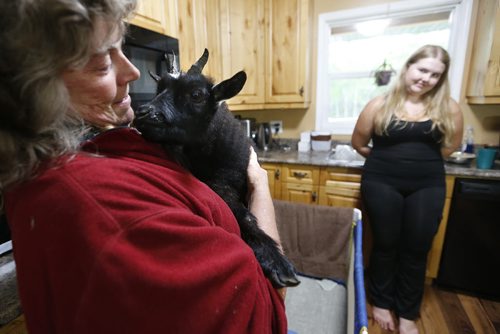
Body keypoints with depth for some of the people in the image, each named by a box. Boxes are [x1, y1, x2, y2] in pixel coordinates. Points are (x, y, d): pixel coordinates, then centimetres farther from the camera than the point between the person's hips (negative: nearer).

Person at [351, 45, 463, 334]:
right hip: (382, 183, -2)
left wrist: (425, 159, 8)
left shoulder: (448, 108, 1)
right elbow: (359, 143, 2)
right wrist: (387, 158, 6)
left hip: (428, 186, 2)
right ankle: (381, 303, 32)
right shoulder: (381, 104, -4)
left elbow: (450, 147, 13)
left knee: (416, 251, 10)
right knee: (385, 245, 9)